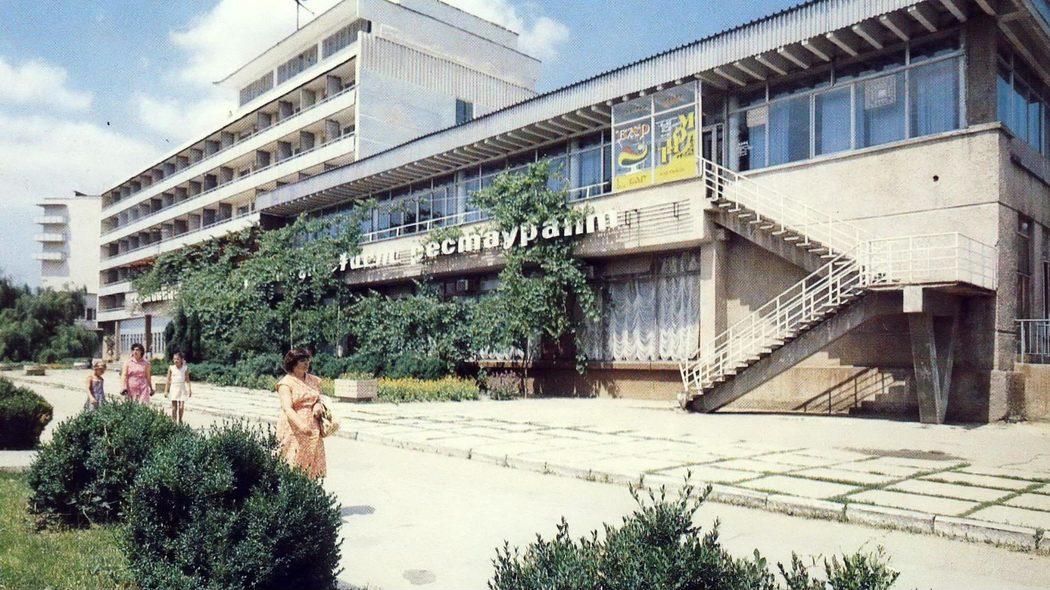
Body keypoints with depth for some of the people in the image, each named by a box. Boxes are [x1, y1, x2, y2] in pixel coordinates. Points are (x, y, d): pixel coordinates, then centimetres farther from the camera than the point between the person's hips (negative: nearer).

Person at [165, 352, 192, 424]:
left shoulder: (185, 368, 1)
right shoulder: (171, 368, 2)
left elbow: (187, 380, 5)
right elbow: (168, 380, 6)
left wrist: (189, 390, 0)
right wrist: (166, 391, 5)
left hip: (182, 388, 0)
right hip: (173, 388, 0)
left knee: (181, 407, -3)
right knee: (174, 407, -1)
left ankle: (180, 420, 19)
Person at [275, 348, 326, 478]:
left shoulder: (314, 380, 12)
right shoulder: (286, 383, -6)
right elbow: (287, 408, -17)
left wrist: (318, 406, -4)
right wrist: (301, 425, -32)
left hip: (313, 429, 5)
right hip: (293, 430, -5)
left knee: (312, 465, 4)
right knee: (293, 469, -6)